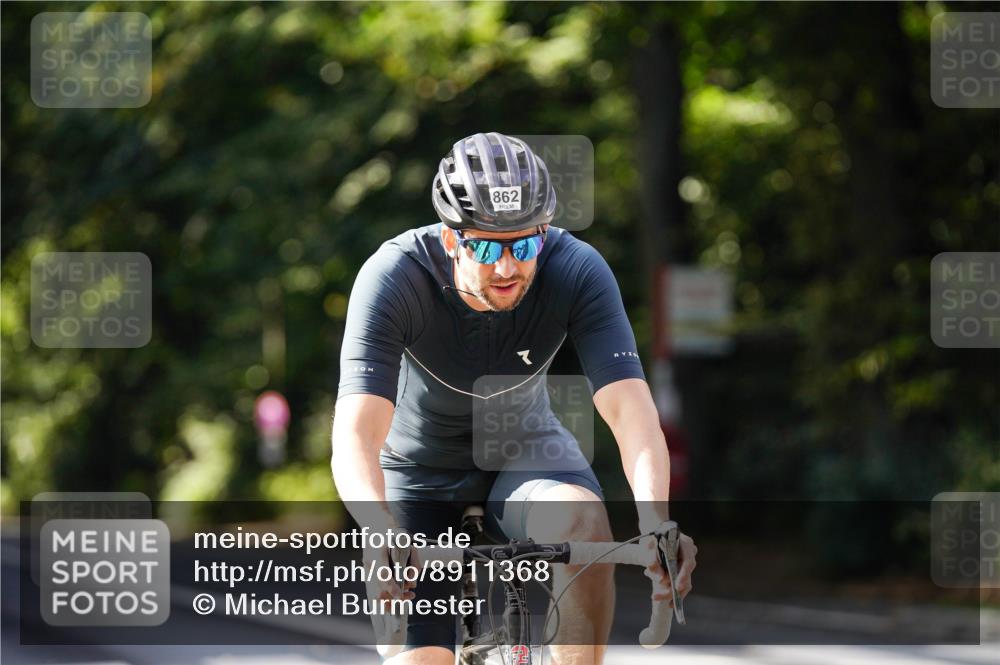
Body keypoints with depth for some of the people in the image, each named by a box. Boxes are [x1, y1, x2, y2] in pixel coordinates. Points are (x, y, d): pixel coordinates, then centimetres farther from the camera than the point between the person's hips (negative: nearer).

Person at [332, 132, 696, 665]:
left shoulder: (577, 271, -26)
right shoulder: (393, 276, -31)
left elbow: (630, 409, -34)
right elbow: (354, 436, -40)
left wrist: (654, 519, -54)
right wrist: (384, 536, -59)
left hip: (521, 449, 1)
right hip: (419, 469, -1)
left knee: (582, 520, -33)